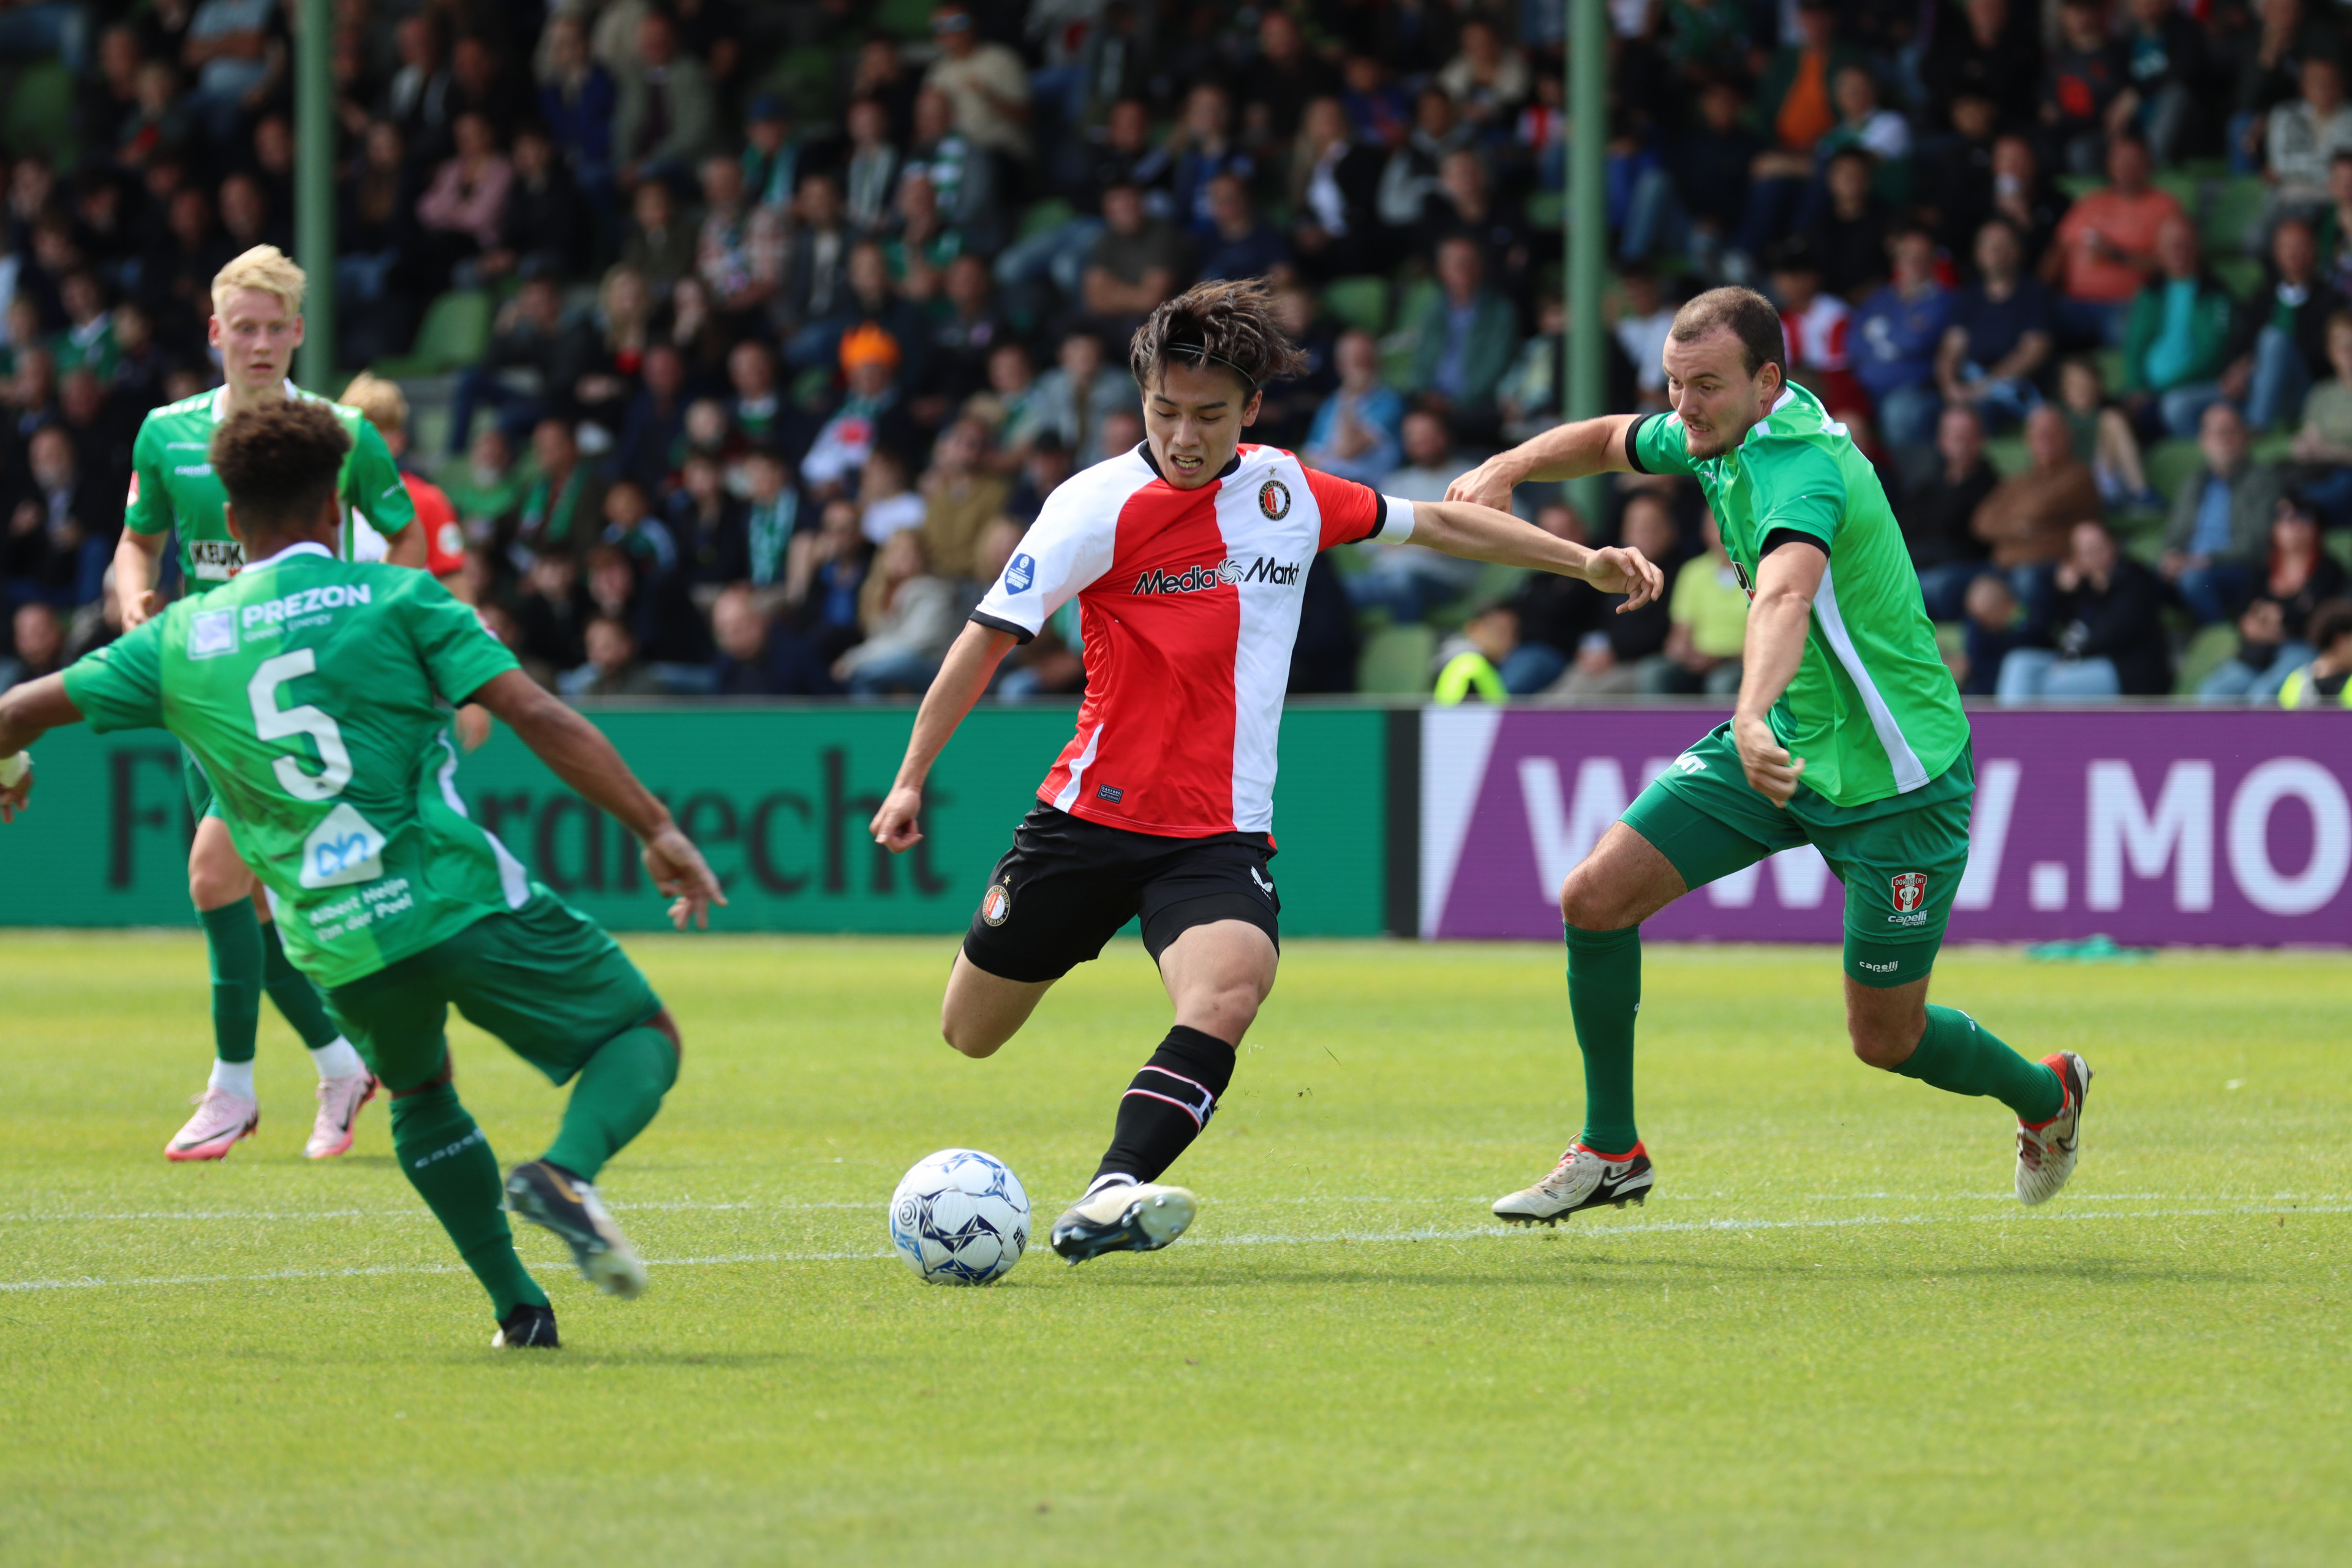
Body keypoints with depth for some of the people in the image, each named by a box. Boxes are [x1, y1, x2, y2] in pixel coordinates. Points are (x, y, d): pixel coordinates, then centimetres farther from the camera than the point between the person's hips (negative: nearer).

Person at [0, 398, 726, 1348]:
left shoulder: (180, 639, 10)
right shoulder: (395, 600, 2)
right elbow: (538, 717, -7)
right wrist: (657, 830, -6)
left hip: (338, 944, 3)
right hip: (462, 898, -3)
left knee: (422, 1097, 32)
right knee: (643, 1038, 10)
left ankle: (517, 1306, 21)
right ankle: (568, 1171, -21)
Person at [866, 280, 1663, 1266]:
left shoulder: (1288, 492, 4)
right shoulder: (1101, 507, -10)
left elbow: (1434, 522, 20)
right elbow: (990, 636, -8)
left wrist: (1583, 561, 19)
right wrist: (911, 778, -12)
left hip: (1221, 833, 2)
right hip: (1093, 815, -1)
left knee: (1226, 997, -29)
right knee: (970, 1037, 10)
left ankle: (1108, 1201, -38)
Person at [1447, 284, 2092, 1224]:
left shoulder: (1799, 465, -30)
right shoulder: (1720, 434, -3)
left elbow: (1786, 593, -51)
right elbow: (1613, 440, 20)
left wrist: (1756, 715, -70)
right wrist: (1510, 466, 0)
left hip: (1893, 776, -8)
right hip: (1778, 746, 8)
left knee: (1887, 1040, 3)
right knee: (1595, 898, -7)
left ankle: (2044, 1093, 35)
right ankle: (1610, 1154, 8)